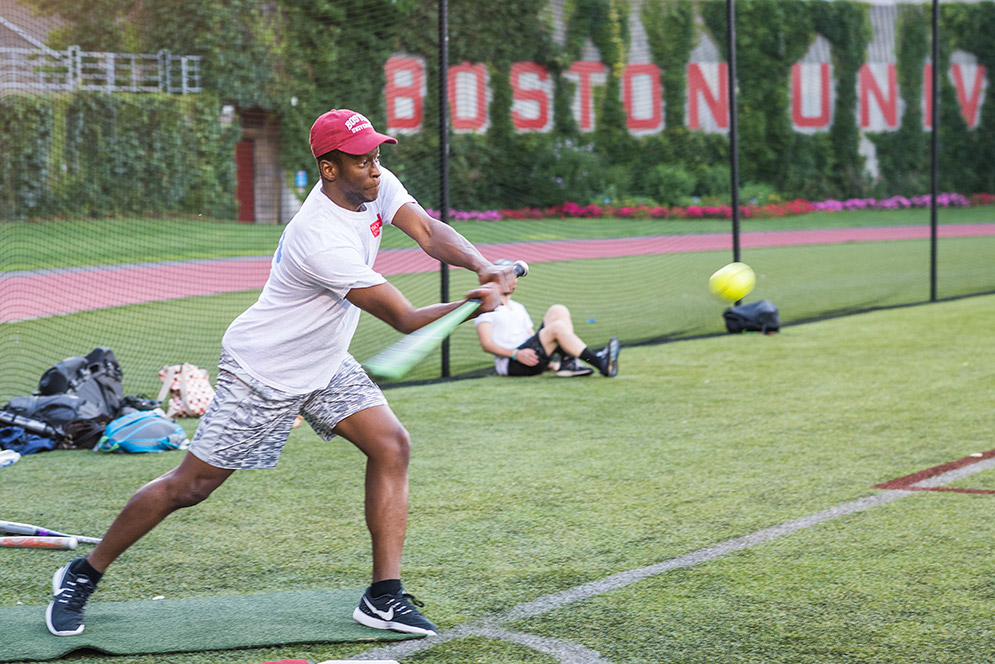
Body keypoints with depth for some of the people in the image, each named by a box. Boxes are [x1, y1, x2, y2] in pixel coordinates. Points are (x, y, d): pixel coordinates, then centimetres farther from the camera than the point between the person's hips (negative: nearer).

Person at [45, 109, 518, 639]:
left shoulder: (375, 184, -8)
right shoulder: (322, 241, -33)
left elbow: (427, 231, -14)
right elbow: (406, 321, -30)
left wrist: (482, 265, -31)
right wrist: (476, 304, -35)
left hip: (324, 365, 8)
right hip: (262, 372, -8)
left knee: (391, 446, -8)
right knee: (190, 486, -3)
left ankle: (384, 596, -3)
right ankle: (82, 576, 14)